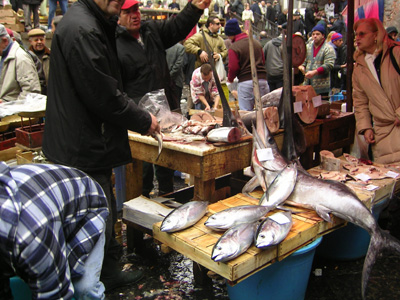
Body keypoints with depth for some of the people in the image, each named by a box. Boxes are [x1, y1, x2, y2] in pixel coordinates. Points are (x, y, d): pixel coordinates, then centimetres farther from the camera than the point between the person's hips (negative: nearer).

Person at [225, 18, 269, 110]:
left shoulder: (233, 48, -7)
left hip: (246, 81, -5)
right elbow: (263, 61, 17)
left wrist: (230, 79, 10)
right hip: (262, 79, 5)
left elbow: (233, 68, -8)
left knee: (246, 112, -1)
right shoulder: (256, 42, 12)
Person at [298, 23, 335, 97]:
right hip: (307, 84, 5)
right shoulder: (307, 47, 16)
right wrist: (301, 66, -5)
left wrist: (314, 72, -22)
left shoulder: (328, 49, -2)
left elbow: (329, 65, -13)